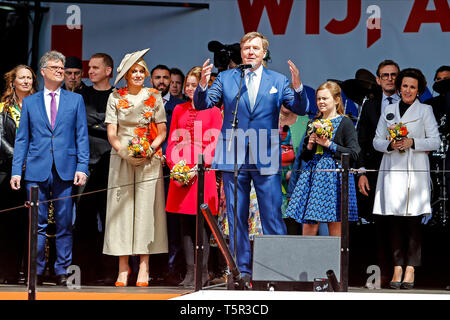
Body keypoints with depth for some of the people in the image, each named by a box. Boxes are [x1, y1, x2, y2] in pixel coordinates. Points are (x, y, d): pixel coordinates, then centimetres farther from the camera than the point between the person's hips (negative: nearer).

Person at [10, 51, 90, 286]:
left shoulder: (75, 100, 10)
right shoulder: (30, 102, 11)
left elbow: (82, 136, 6)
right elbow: (22, 139, 10)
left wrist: (82, 167, -5)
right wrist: (16, 170, 1)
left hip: (66, 170, 0)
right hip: (37, 170, 0)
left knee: (64, 224, 2)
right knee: (37, 224, 1)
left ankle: (62, 271, 9)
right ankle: (36, 271, 8)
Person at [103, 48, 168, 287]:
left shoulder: (154, 97, 7)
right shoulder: (115, 97, 7)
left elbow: (162, 132, 7)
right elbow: (111, 133, 3)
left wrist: (149, 150, -10)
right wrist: (125, 152, -13)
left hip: (149, 160, 0)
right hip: (121, 159, 0)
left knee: (145, 209, -6)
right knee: (121, 209, -5)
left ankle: (144, 268, -5)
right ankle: (123, 267, -3)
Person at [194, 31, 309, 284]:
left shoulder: (278, 81, 7)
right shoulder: (226, 78, 9)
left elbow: (301, 109, 1)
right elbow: (202, 104, 2)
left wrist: (297, 87, -18)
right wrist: (203, 85, -18)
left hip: (266, 159, -1)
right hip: (234, 159, 1)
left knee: (273, 217, -2)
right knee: (237, 218, 4)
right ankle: (243, 270, 11)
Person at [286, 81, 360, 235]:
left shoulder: (345, 123, 0)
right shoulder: (313, 123, 16)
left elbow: (354, 154, -8)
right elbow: (304, 157, 21)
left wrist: (329, 144, -10)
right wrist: (309, 146, 0)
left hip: (335, 176, -5)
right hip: (313, 175, 5)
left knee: (335, 231, -4)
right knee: (308, 228, 0)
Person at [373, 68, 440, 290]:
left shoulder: (425, 111, 8)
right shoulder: (389, 111, 15)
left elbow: (435, 141, 3)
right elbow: (377, 141, 13)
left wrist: (412, 142, -12)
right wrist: (390, 145, -7)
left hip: (415, 171, -2)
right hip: (392, 170, 2)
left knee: (413, 221, -6)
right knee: (394, 221, -1)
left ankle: (410, 269, -3)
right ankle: (397, 268, 1)